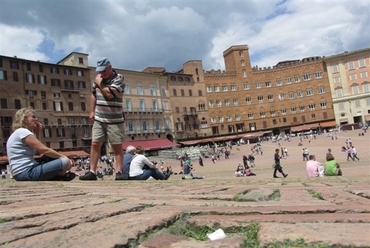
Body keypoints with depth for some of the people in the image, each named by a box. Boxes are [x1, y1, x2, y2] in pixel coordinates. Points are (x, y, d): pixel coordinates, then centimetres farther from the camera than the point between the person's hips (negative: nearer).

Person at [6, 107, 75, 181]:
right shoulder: (22, 132, -11)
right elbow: (44, 150, -18)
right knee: (66, 162, -20)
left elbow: (38, 152, 21)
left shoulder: (19, 133, 19)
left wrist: (37, 134, 14)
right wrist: (63, 157, -9)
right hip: (26, 172, -11)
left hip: (24, 172, 11)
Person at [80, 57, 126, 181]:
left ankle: (119, 172, -1)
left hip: (114, 120, -5)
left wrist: (99, 83, -8)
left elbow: (109, 94, -22)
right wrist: (92, 111, 14)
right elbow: (93, 95, 21)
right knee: (95, 144, 3)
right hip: (99, 119, 6)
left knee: (117, 146, -2)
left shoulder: (119, 78, -8)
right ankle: (92, 172, 8)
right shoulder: (98, 78, 12)